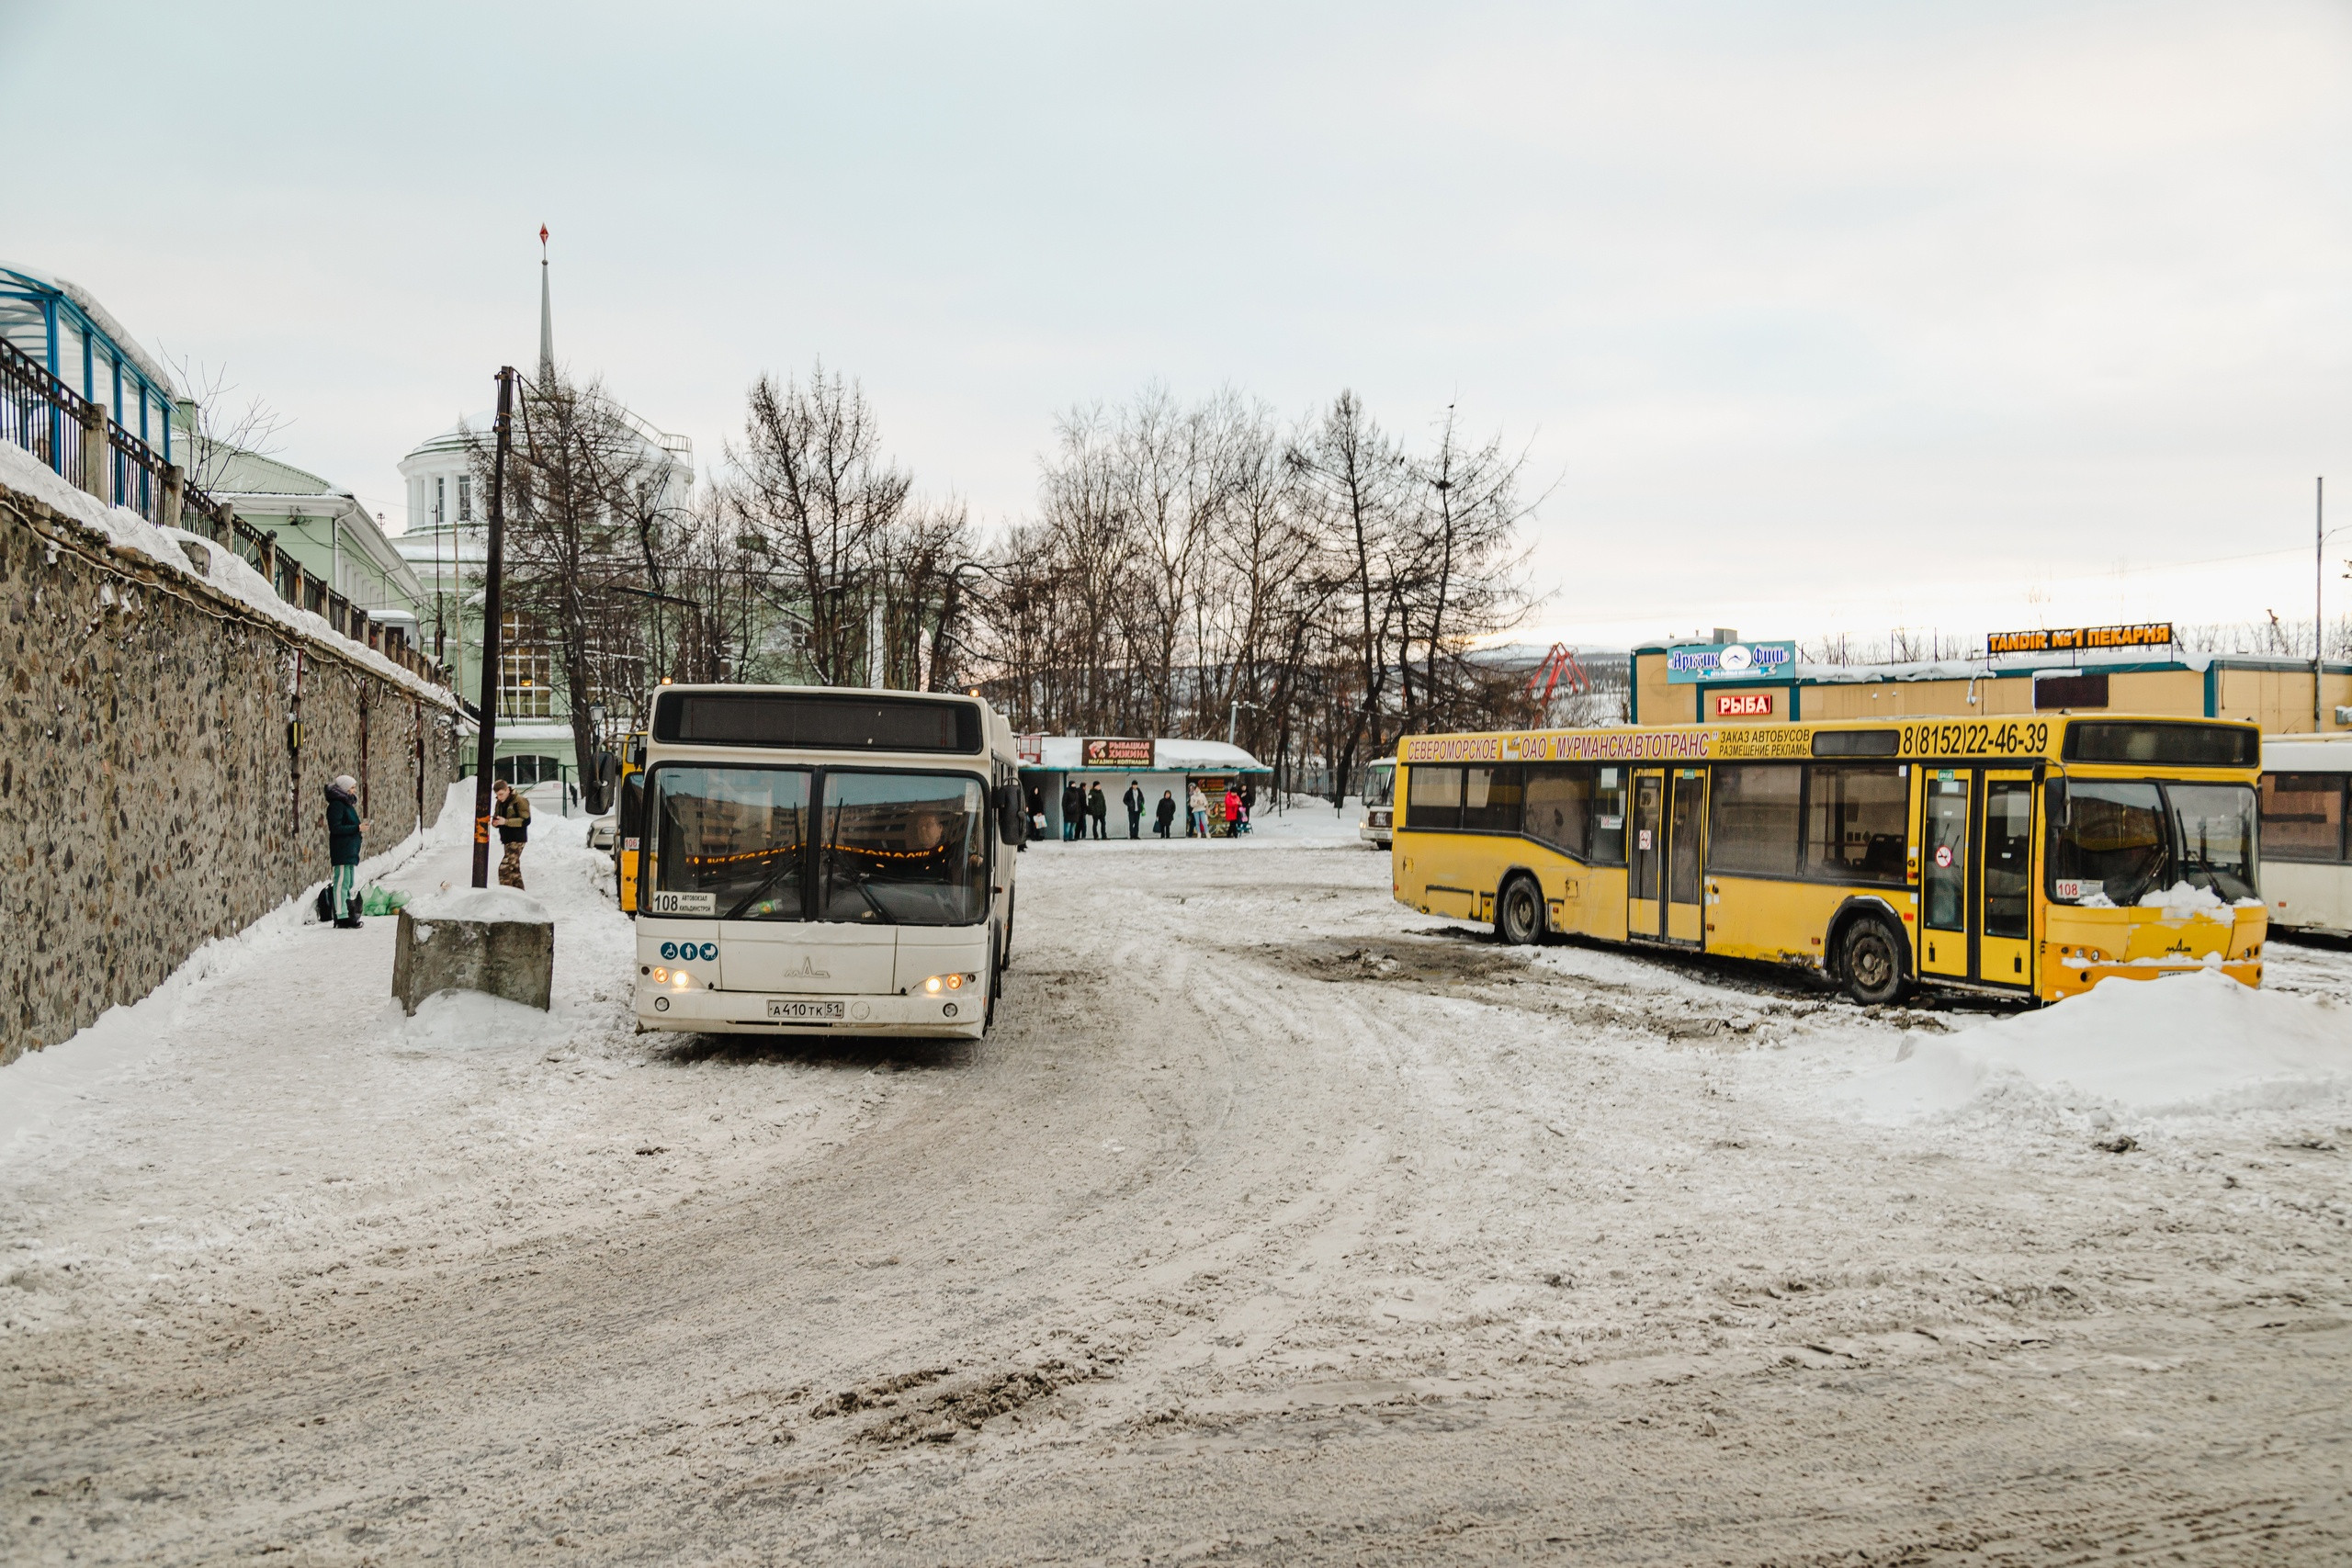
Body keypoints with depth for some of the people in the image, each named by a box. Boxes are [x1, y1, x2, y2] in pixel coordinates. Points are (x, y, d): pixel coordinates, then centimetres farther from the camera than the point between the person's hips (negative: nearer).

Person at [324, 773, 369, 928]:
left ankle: (348, 916, 19)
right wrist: (357, 828, -19)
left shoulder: (346, 803, 18)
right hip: (341, 850, -10)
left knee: (348, 883, 13)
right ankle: (341, 917, -10)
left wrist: (359, 824, 6)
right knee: (342, 882, -10)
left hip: (350, 850, 10)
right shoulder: (336, 805, -13)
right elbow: (335, 828, -20)